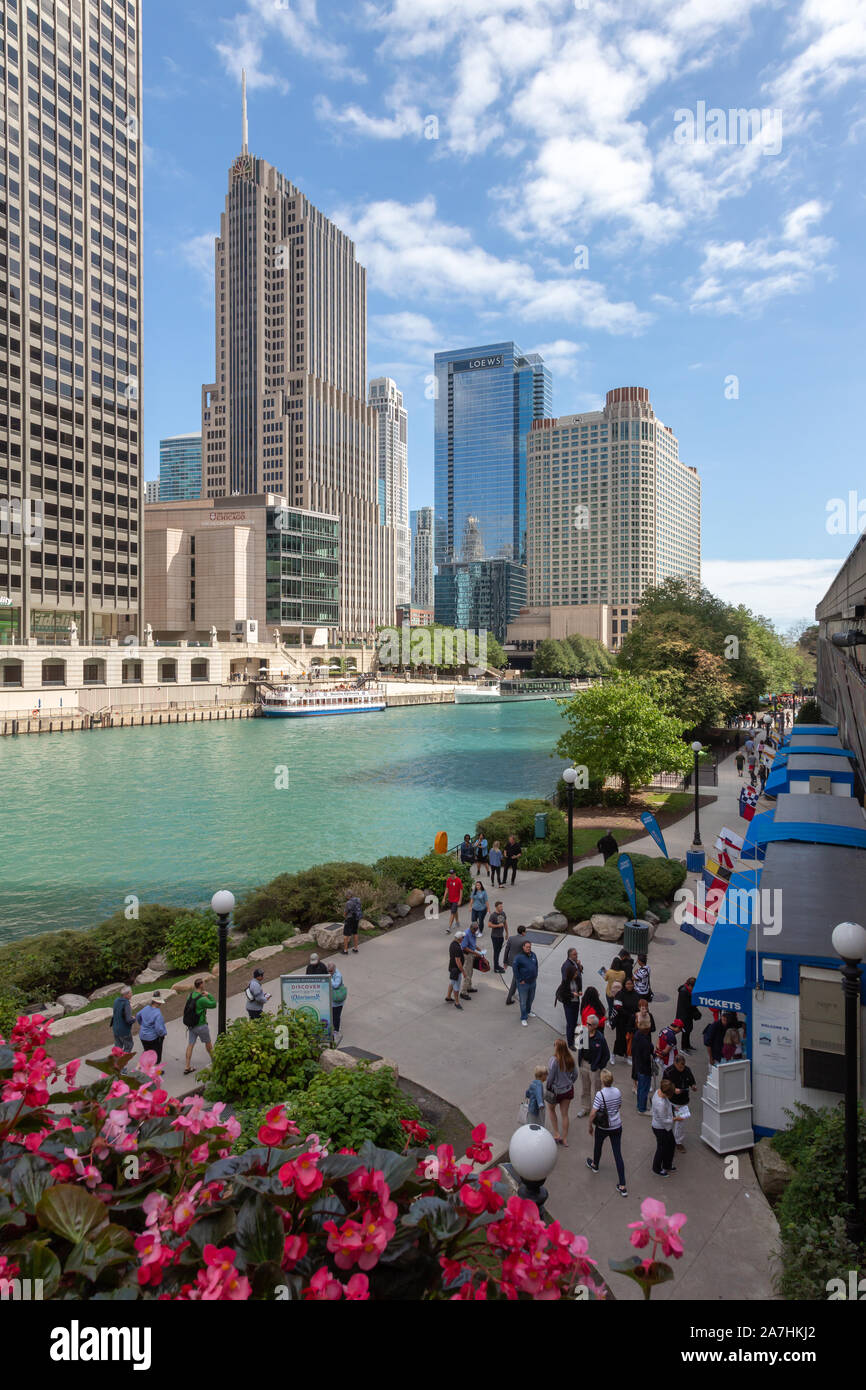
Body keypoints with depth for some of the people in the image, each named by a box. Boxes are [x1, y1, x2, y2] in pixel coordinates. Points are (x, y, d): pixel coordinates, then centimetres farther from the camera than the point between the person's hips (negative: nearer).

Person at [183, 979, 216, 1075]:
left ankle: (187, 1067, 9)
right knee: (208, 1043, 16)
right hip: (201, 1025, -6)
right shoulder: (201, 999, -26)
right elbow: (213, 1004, -15)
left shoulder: (191, 994, -5)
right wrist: (208, 995, -8)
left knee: (190, 1045, 8)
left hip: (191, 1025, 6)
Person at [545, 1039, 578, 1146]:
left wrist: (547, 1088, -4)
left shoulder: (554, 1060, -27)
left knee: (551, 1109, 24)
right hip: (568, 1090, 4)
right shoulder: (570, 1059, -10)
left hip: (556, 1090, -4)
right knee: (564, 1114, 17)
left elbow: (550, 1077, -21)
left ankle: (557, 1134, 22)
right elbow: (575, 1074, 2)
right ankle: (564, 1139, 25)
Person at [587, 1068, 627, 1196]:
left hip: (602, 1128, -4)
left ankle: (594, 1165, 55)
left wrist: (590, 1126, -7)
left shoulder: (600, 1094, -25)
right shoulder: (617, 1091, -9)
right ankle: (622, 1186, 8)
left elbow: (593, 1113, -23)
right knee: (618, 1154, 7)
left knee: (598, 1146, 26)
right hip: (617, 1126, 4)